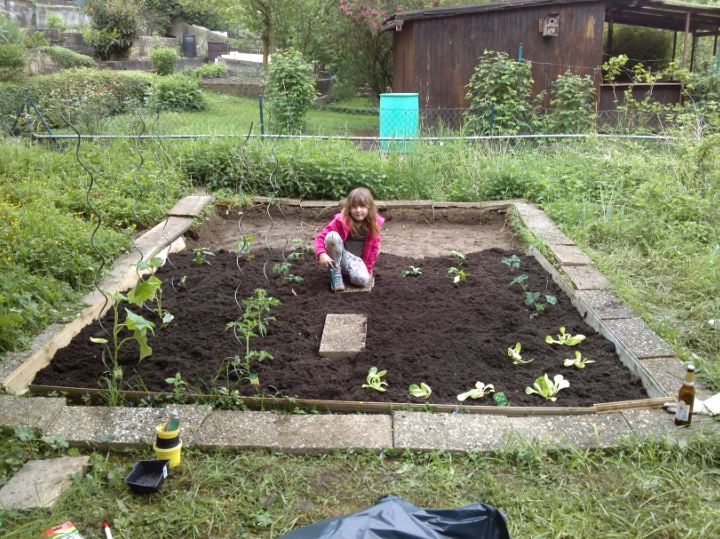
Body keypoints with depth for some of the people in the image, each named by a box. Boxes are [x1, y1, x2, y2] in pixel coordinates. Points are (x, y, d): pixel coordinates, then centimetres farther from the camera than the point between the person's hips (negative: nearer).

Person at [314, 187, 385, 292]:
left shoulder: (375, 223, -10)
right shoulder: (341, 220, -17)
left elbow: (373, 247, 1)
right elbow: (320, 237, -18)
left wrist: (368, 269, 1)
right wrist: (322, 254, -38)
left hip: (356, 259, 1)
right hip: (339, 255, -1)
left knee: (362, 279, -32)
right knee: (332, 236, -33)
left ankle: (346, 271, 4)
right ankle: (335, 273, -17)